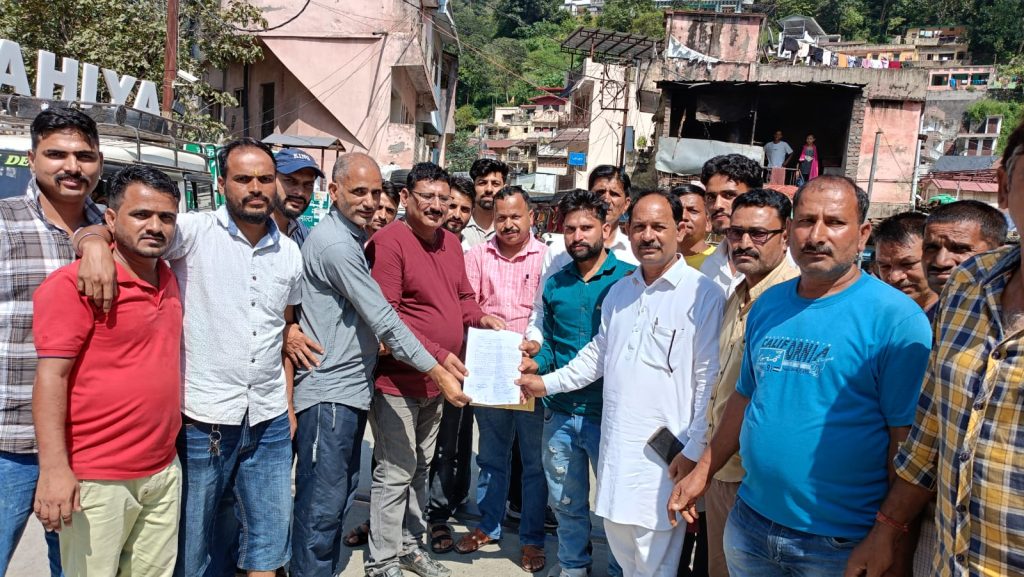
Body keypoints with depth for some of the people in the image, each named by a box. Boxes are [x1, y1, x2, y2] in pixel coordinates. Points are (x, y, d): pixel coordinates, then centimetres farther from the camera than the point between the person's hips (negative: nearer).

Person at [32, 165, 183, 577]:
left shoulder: (168, 278, 9)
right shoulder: (73, 283, -13)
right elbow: (50, 377, -16)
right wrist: (54, 469, -21)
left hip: (164, 473, 7)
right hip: (97, 481, -6)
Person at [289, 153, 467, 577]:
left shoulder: (350, 239, 14)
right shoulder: (335, 244, -17)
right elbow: (383, 319, -18)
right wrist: (437, 372, -13)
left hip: (351, 388, 10)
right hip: (328, 393, -10)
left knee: (340, 497, 18)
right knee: (321, 506, -1)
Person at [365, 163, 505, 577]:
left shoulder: (451, 243, 9)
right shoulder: (389, 241, -16)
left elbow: (463, 297, 20)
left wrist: (480, 317, -3)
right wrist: (437, 355, -24)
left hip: (436, 382, 8)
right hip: (397, 380, -8)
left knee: (419, 468, 20)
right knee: (395, 472, 0)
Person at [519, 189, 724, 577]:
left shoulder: (703, 295, -10)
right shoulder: (619, 291, 12)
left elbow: (709, 381, -10)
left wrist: (694, 451, -11)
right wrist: (548, 383, 17)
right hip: (615, 445, 6)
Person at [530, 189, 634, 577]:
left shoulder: (629, 279, -7)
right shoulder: (554, 285, 7)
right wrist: (535, 364, -4)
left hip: (609, 414, -4)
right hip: (560, 412, 5)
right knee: (566, 501, 18)